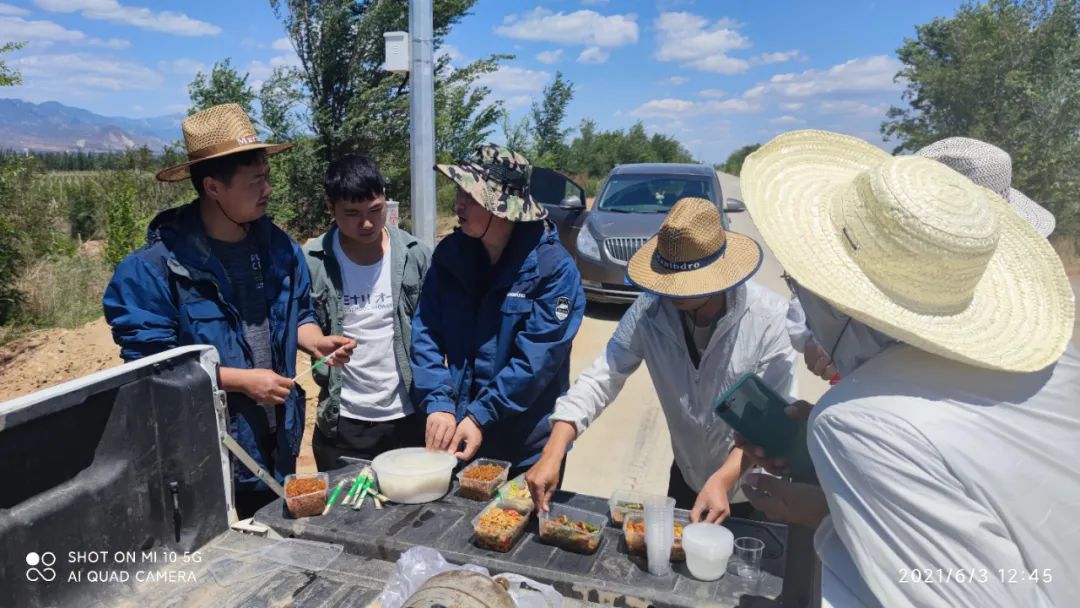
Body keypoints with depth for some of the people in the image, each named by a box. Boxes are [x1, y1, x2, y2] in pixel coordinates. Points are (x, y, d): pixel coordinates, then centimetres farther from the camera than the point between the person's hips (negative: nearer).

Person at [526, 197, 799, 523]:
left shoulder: (769, 316, -27)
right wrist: (552, 455, -31)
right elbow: (600, 380, -20)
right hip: (686, 480, 3)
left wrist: (723, 480, -36)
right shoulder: (649, 312, -18)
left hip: (754, 491, -3)